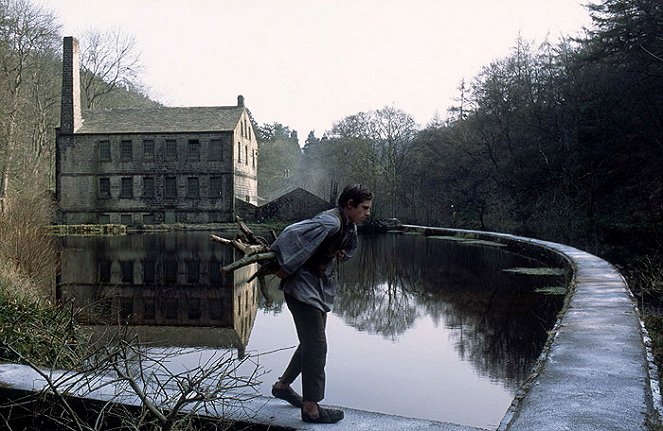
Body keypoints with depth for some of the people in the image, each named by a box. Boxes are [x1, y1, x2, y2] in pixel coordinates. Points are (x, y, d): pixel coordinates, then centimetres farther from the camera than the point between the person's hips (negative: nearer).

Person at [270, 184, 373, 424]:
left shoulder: (350, 227, 7)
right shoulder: (329, 223, -24)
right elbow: (292, 235, -33)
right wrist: (285, 268, -27)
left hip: (321, 289, 10)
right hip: (302, 287, -10)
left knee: (311, 344, 19)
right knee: (316, 346, -8)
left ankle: (282, 385, 36)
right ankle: (311, 408, 2)